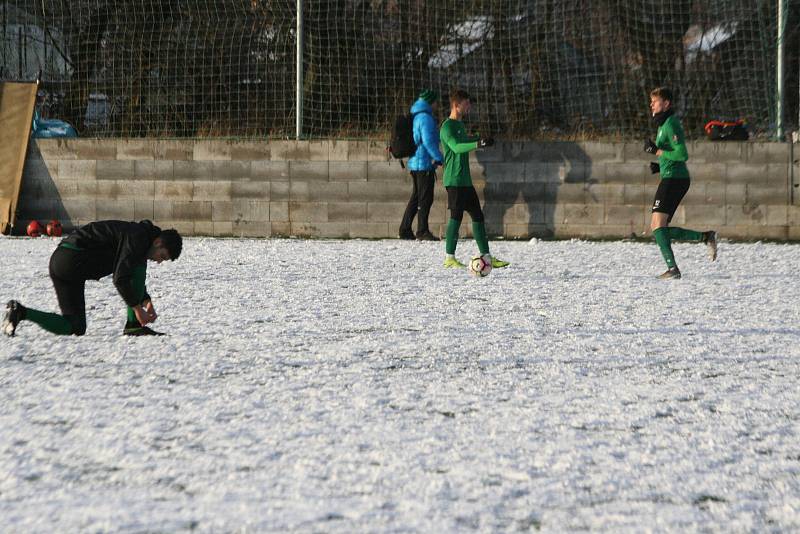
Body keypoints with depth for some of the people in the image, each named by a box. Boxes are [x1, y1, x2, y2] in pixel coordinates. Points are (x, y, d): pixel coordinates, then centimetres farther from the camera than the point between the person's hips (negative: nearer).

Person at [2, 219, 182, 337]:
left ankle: (20, 312, -5)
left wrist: (146, 301, 21)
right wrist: (137, 307, -11)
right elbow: (120, 279, -18)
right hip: (73, 261, -10)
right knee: (139, 263, -3)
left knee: (75, 328, 6)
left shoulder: (138, 234, 21)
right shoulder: (137, 239, -11)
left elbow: (133, 279, 32)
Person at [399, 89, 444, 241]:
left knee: (416, 197, 14)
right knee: (425, 198, -7)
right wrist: (439, 158, -20)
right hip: (424, 163, -10)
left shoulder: (417, 117, 17)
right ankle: (422, 231, -6)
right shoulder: (426, 118, -14)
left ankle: (405, 230, 16)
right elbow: (428, 141, -22)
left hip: (415, 163, 10)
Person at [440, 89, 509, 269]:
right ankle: (450, 258, -4)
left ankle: (486, 256, 11)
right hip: (454, 180, -9)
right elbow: (456, 147, -30)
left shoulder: (460, 124, 16)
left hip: (465, 180, 9)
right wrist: (477, 144, -42)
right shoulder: (447, 126, -13)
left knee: (478, 216, 8)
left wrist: (479, 139, 49)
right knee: (456, 216, -9)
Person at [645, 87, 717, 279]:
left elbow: (682, 155, -19)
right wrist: (659, 166, 14)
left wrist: (657, 151, -15)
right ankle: (705, 237, 8)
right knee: (657, 228, 8)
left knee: (658, 225, -15)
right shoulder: (663, 124, 21)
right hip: (672, 179, 10)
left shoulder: (671, 124, -10)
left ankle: (672, 268, -19)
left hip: (673, 179, -10)